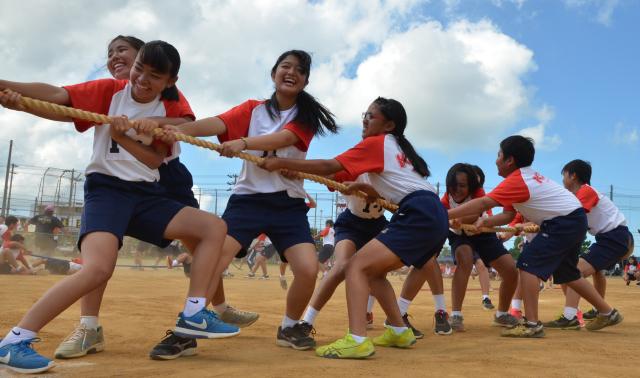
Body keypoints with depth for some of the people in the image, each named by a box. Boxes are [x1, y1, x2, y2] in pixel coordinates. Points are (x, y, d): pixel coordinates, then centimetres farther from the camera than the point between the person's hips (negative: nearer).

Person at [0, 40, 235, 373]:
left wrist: (120, 136, -19)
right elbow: (56, 95, -17)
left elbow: (154, 160, -4)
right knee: (98, 269, -28)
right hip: (106, 189, -5)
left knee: (214, 227, -3)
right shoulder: (110, 91, -3)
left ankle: (193, 315, -1)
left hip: (147, 195, 5)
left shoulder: (170, 109, 5)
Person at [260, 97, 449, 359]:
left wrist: (281, 163, 0)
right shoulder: (397, 148, 27)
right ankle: (399, 331, 19)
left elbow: (328, 167, -4)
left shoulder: (376, 143, 2)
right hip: (432, 216, 9)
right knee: (373, 270, 18)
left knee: (356, 266, -13)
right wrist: (363, 187, 18)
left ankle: (357, 340, -27)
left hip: (420, 215, -9)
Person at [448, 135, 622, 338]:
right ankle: (608, 313, 36)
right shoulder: (527, 177, 13)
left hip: (564, 222, -11)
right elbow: (508, 215, 9)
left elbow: (482, 203, -24)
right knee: (567, 273, 23)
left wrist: (444, 216, -22)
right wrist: (485, 222, -9)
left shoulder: (517, 180, -17)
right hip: (575, 222, 11)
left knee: (528, 263, -14)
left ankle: (532, 324, -16)